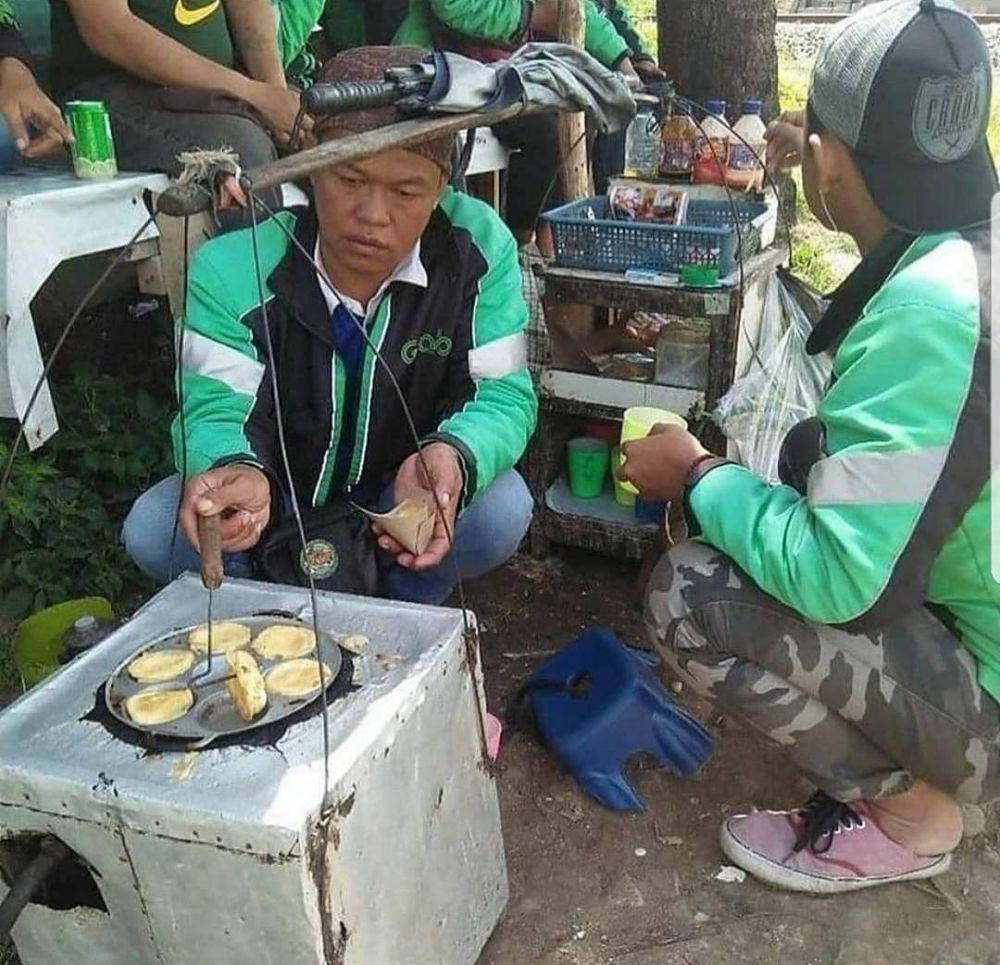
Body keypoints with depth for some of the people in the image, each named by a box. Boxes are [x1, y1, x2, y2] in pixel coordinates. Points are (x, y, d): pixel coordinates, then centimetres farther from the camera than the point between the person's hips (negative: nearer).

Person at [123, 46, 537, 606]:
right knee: (153, 531, -24)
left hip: (400, 496, 0)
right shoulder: (232, 269, -23)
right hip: (274, 496, 0)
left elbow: (502, 394, -21)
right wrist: (236, 472, -48)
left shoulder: (479, 249, -22)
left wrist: (450, 458, -45)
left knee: (502, 511, -29)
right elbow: (216, 410, -21)